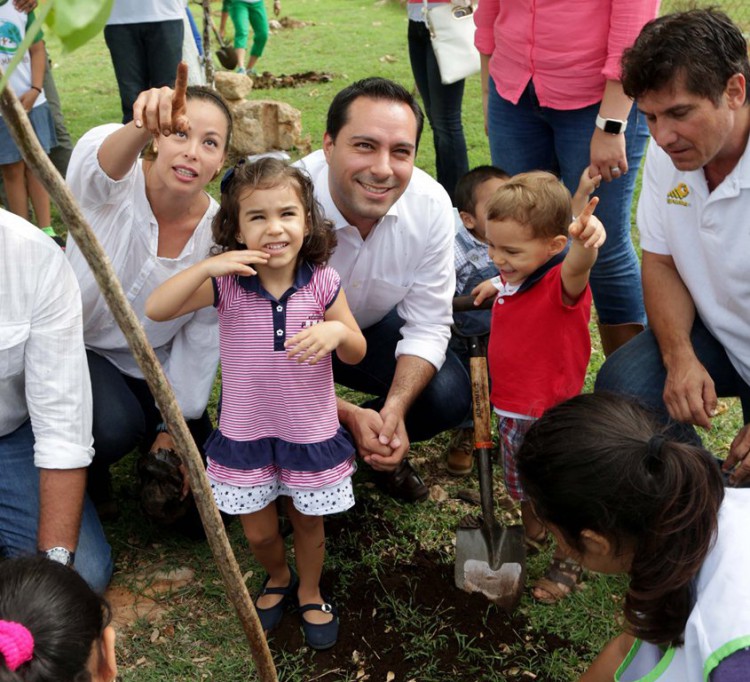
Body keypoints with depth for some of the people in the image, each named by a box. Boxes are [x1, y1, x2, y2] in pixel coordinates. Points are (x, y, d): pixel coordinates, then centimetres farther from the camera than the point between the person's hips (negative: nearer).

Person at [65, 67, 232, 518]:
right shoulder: (114, 183, -22)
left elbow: (202, 340, -7)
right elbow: (102, 161, -50)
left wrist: (173, 427, -7)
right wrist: (143, 125, -72)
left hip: (152, 366, 3)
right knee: (114, 427, -34)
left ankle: (149, 430, 27)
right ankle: (87, 471, 5)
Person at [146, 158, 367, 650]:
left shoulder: (322, 282, -13)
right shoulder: (227, 283, -14)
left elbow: (356, 353, -4)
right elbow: (156, 310, -21)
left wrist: (337, 331, -28)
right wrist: (207, 268, -32)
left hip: (311, 429, 0)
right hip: (246, 430, 0)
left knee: (308, 519, 19)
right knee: (258, 531, 15)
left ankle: (310, 592, 47)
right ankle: (278, 578, 49)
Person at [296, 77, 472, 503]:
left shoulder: (431, 205, -23)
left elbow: (428, 325, -14)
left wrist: (395, 410, -31)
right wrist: (347, 415, -37)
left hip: (372, 327, 3)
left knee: (451, 396, -18)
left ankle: (381, 449, 15)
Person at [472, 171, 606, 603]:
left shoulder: (562, 284, -28)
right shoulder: (515, 278, -4)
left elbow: (575, 269, -56)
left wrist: (585, 244, -75)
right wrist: (496, 286, 10)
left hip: (553, 416, -8)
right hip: (511, 411, 8)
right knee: (522, 488, 28)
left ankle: (568, 563, 35)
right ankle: (532, 535, 54)